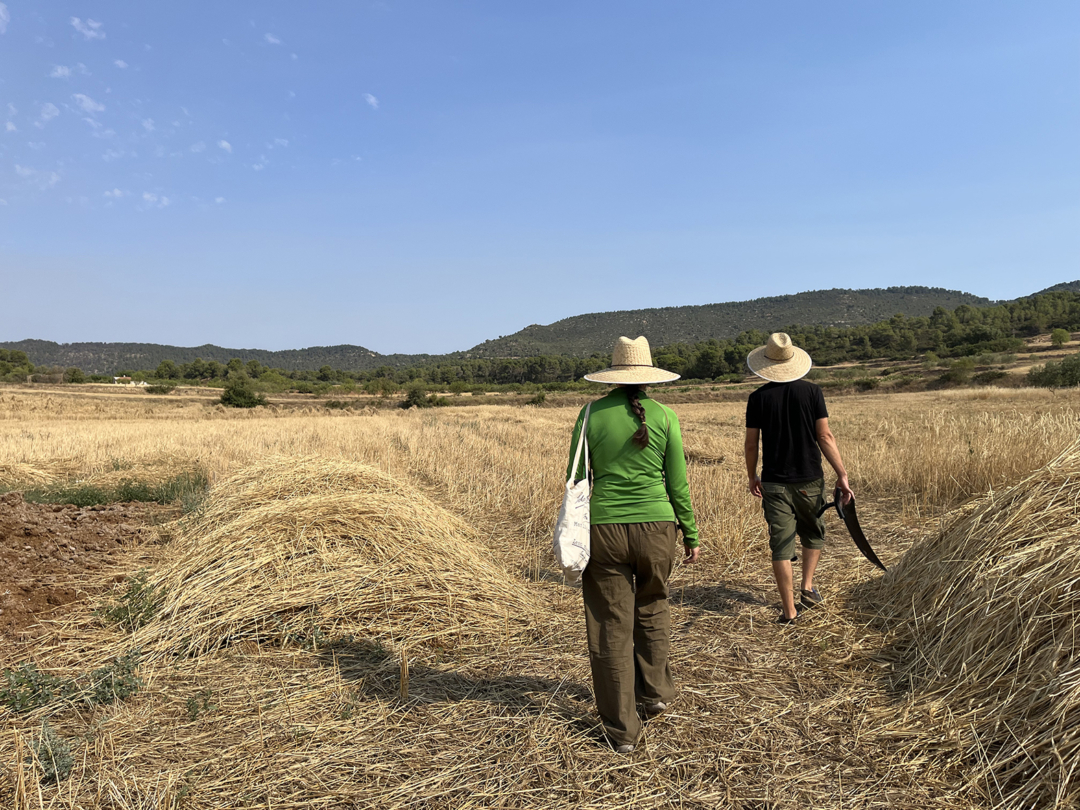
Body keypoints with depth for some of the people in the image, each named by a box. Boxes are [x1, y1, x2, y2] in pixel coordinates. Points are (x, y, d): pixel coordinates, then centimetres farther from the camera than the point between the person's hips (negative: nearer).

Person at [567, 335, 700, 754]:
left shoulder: (592, 413, -3)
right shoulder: (664, 416, -3)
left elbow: (576, 477, 0)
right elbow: (677, 483, 1)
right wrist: (691, 534, 12)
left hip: (604, 528, -1)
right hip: (655, 526, 1)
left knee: (612, 626, 10)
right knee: (652, 609, 26)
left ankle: (622, 730, 19)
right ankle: (654, 692, 41)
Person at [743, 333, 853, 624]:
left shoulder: (758, 398, -4)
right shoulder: (812, 391, -4)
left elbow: (751, 443, -1)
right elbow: (825, 437, -8)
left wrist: (752, 477, 13)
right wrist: (842, 474, -4)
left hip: (774, 482, 0)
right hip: (809, 480, 1)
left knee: (781, 545, 3)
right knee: (813, 534, 25)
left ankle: (789, 610, 7)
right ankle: (808, 586, 19)